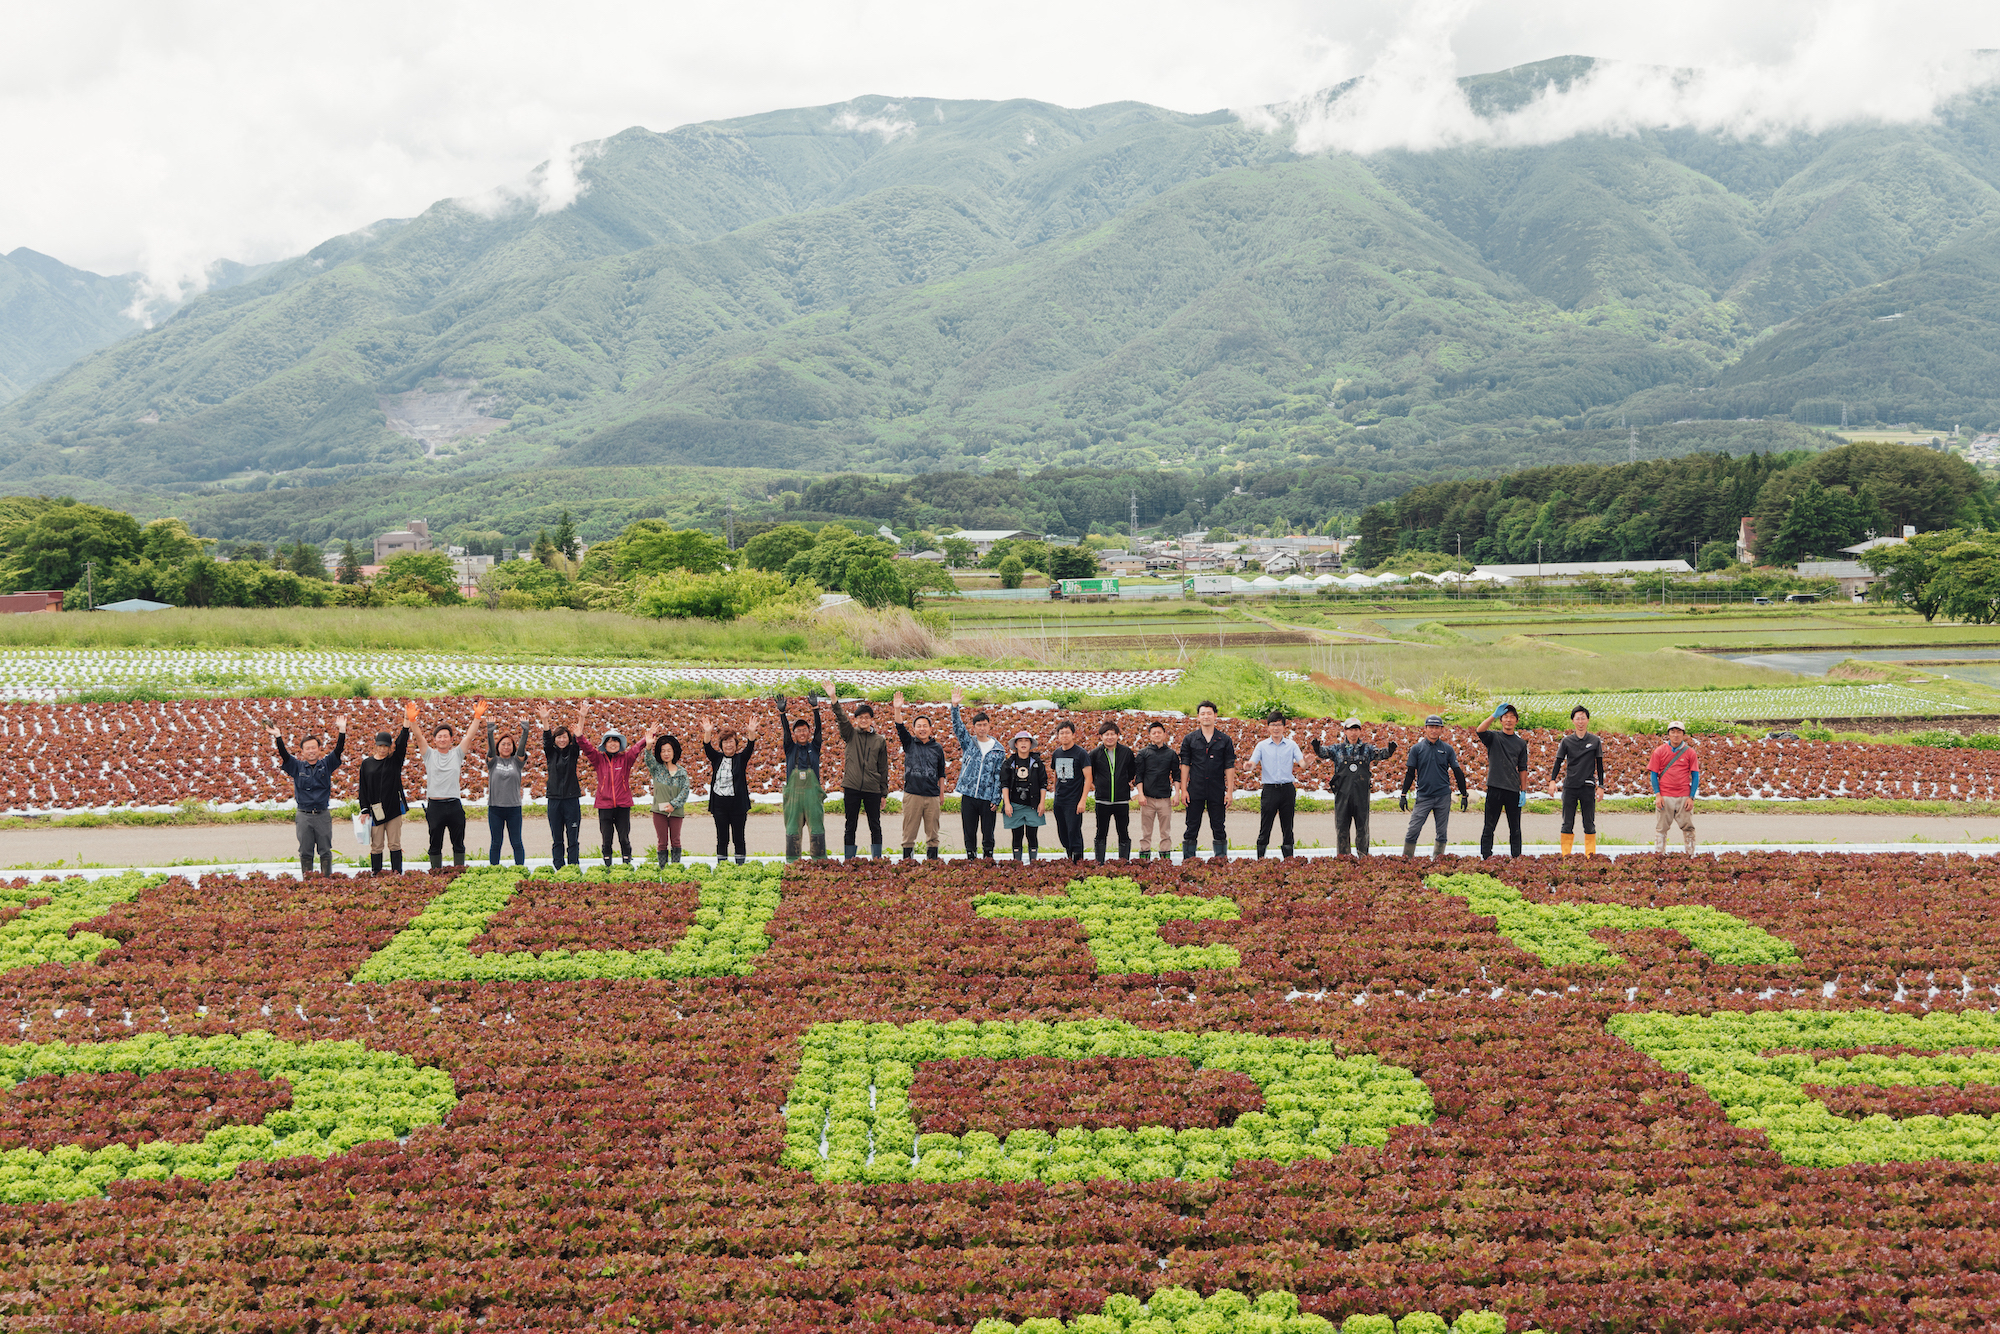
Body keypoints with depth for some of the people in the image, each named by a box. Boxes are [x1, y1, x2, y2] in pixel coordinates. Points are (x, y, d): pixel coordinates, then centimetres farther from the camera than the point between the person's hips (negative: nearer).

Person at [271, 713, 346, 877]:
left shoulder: (326, 764, 5)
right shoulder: (297, 766, 6)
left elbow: (338, 751, -4)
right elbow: (284, 755, -7)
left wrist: (342, 731, -17)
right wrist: (278, 738, -20)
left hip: (323, 814, 0)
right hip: (304, 816, 0)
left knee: (325, 851, 4)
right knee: (305, 852, 5)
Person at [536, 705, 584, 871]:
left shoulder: (573, 753, 5)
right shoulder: (551, 753, 8)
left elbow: (578, 739, -9)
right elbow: (547, 739, -7)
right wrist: (545, 720, -24)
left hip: (572, 799, -1)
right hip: (554, 800, 1)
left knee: (573, 839, 0)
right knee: (557, 840, 5)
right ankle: (559, 870, 9)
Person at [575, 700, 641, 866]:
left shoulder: (626, 759, 3)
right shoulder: (598, 758, 2)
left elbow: (638, 749, -9)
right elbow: (584, 745, -6)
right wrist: (582, 720, -15)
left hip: (623, 804, 0)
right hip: (604, 805, 0)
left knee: (624, 838, 3)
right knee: (606, 839, 5)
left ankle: (627, 864, 13)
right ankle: (607, 866, 14)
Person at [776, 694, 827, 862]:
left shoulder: (814, 747, 13)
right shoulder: (790, 748, 12)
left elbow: (818, 728, 1)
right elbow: (785, 731, -1)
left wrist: (815, 709, -12)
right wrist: (782, 712, -16)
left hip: (812, 793, 0)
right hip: (793, 792, 0)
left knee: (817, 828, -3)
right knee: (792, 830, 0)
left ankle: (820, 861, -2)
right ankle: (792, 863, 3)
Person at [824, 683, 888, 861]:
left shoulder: (880, 740, 8)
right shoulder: (851, 734, 6)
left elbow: (883, 768, 9)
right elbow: (842, 719, -10)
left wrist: (884, 793, 8)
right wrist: (833, 699, -26)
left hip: (873, 789, 1)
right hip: (852, 787, -1)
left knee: (875, 826, 4)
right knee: (850, 825, 4)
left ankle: (877, 858, 11)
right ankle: (849, 858, 9)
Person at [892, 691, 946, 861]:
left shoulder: (937, 748, 10)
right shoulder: (909, 743, 7)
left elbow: (941, 774, 15)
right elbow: (900, 728, -9)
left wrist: (942, 793, 13)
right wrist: (898, 709, -23)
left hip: (932, 796, 1)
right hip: (912, 794, -1)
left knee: (932, 831, 5)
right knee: (909, 829, 0)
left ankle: (932, 857, 11)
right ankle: (906, 857, 6)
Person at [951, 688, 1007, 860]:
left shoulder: (999, 749, 5)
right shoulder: (968, 742, 8)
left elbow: (999, 776, 3)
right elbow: (958, 726, -5)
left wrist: (996, 800, -2)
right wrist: (955, 707, -20)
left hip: (988, 797, -1)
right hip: (968, 795, 1)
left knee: (988, 831, 4)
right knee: (969, 830, 5)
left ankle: (988, 855, 16)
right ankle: (971, 856, 15)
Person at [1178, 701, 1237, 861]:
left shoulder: (1225, 740, 5)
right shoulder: (1189, 739, 5)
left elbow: (1229, 766, 3)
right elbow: (1185, 765, 5)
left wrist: (1230, 791, -3)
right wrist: (1183, 789, -2)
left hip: (1217, 791, 0)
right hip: (1195, 791, 0)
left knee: (1219, 827, 4)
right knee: (1192, 826, 2)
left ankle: (1221, 856, 11)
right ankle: (1188, 857, 8)